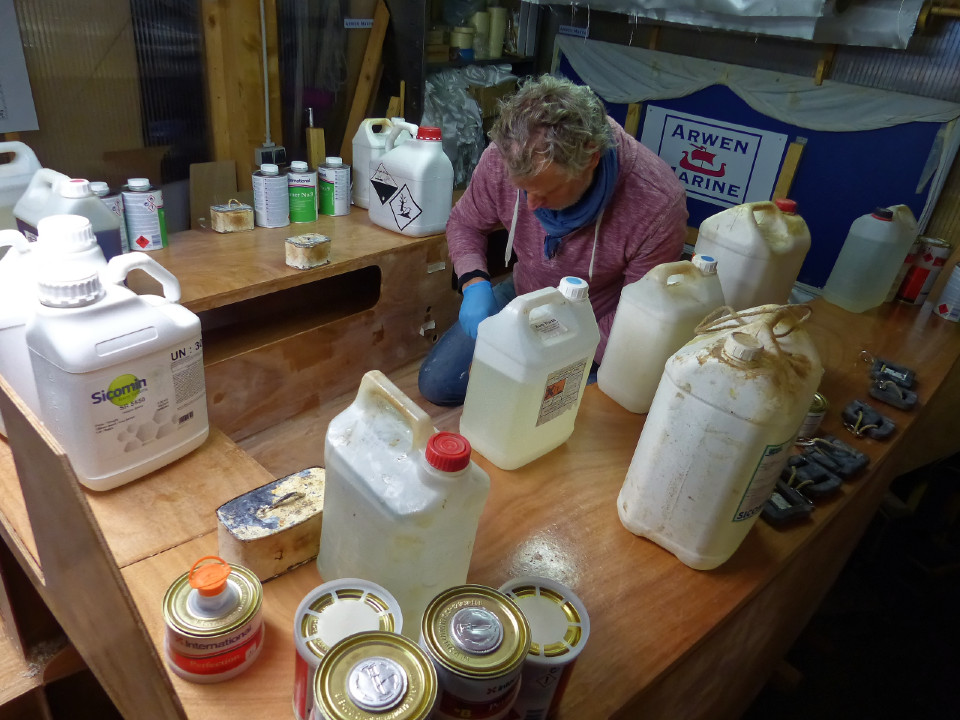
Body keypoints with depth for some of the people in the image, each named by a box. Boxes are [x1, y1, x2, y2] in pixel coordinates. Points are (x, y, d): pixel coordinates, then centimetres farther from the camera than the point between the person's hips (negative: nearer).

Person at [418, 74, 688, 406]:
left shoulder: (658, 206, -33)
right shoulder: (502, 158, -23)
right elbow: (465, 222, -2)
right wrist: (474, 282, -23)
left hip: (596, 326, -3)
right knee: (436, 384, 1)